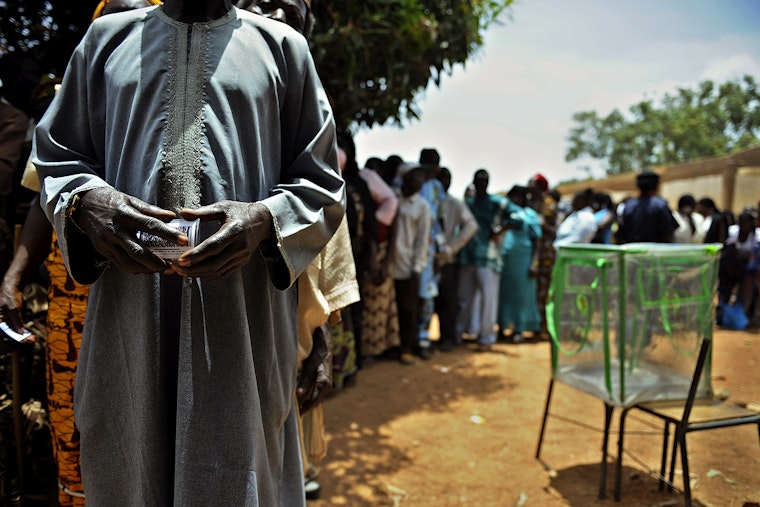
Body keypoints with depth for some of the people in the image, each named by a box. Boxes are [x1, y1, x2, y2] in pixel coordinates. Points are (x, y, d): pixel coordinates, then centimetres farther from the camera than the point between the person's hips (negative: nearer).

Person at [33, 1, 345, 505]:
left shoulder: (281, 46, 11)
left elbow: (322, 183, 7)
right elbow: (56, 156, 17)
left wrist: (266, 218, -14)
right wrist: (86, 202, -7)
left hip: (244, 318, -1)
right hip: (128, 316, 2)